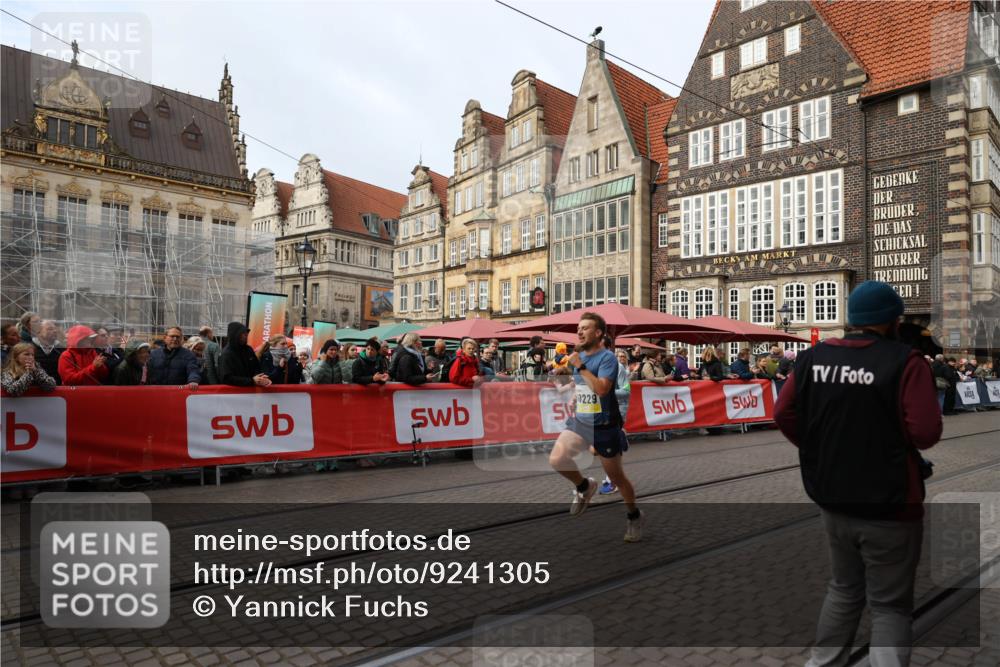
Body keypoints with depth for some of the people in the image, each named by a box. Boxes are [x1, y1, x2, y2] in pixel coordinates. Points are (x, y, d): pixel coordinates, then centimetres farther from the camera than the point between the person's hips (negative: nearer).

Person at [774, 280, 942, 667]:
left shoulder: (813, 358, 0)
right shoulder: (904, 361, -15)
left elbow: (783, 414, 2)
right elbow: (926, 433, -20)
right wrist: (898, 432, 2)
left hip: (833, 500, 5)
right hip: (888, 505, -5)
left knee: (844, 589, 24)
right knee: (890, 604, 10)